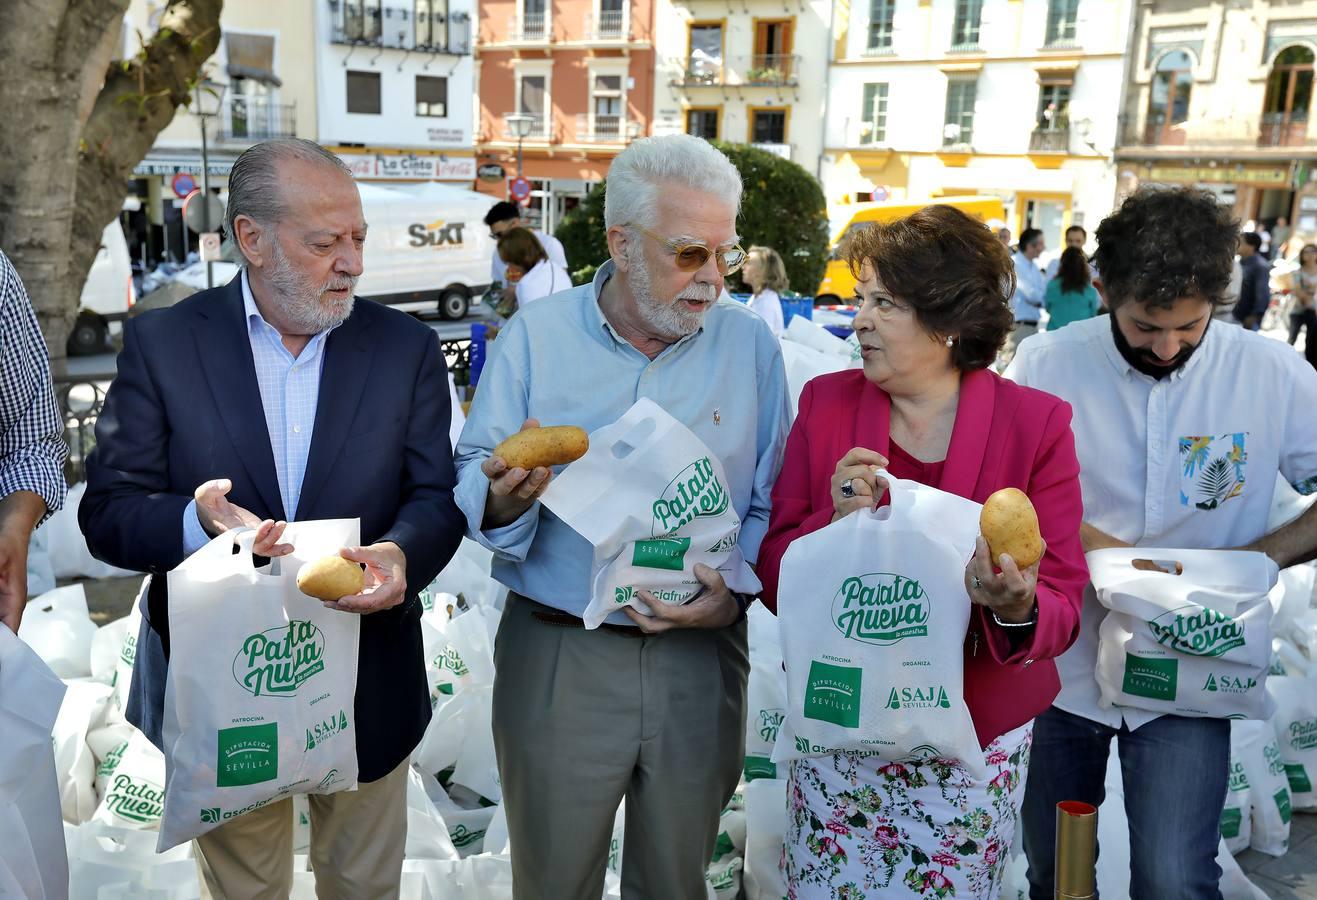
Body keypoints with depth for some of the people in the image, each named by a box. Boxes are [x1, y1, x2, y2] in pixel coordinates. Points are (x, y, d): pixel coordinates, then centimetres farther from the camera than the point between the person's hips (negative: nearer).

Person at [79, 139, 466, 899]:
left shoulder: (407, 348, -3)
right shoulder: (161, 343, -6)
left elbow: (438, 497, -5)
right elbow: (108, 513, -7)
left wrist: (402, 553, -28)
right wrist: (195, 523, -30)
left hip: (368, 685, 1)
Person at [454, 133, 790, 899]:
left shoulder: (751, 343, -1)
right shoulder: (535, 336, -3)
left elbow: (771, 506, 0)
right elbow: (473, 485, -4)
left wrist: (736, 589, -17)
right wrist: (505, 498, -26)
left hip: (701, 659, 1)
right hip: (557, 657, -1)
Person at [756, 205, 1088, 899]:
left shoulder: (1036, 423, -9)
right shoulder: (826, 403, -4)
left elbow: (1064, 602, -7)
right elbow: (772, 579, -4)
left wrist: (1017, 609, -30)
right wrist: (834, 523, -23)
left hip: (974, 739, -1)